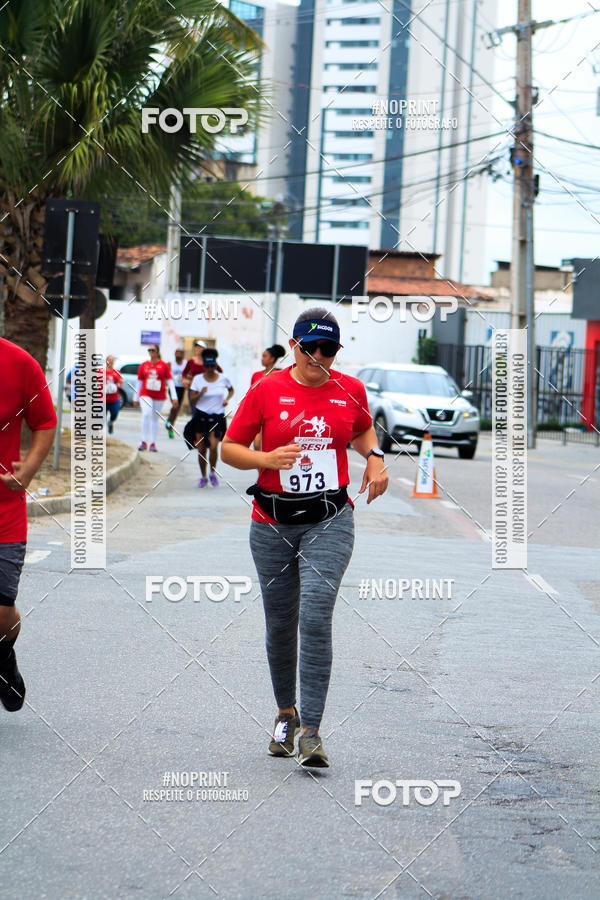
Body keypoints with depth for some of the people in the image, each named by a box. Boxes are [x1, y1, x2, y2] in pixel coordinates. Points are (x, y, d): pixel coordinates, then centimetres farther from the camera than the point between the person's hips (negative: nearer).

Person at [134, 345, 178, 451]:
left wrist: (174, 396, -6)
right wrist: (136, 398, 14)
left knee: (155, 419, 7)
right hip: (145, 395, 0)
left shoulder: (164, 365, 2)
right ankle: (144, 442, -15)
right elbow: (139, 382, 12)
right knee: (146, 414, -20)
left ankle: (152, 443, 16)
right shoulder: (144, 365, 6)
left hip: (159, 396, 0)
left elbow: (170, 381, 1)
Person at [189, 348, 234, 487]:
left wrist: (227, 399, 1)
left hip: (217, 417, -1)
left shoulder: (223, 379, 0)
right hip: (201, 416, 1)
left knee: (213, 447, -15)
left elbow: (231, 390, 20)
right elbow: (192, 400, -3)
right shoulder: (198, 379, -3)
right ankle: (203, 477, 18)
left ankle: (213, 473, 8)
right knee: (201, 449, 1)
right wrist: (201, 393, -22)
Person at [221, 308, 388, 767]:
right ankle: (286, 713, 32)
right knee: (280, 623, 9)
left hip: (329, 522, -1)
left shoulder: (350, 390, 4)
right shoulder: (267, 390, -1)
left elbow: (364, 429, 26)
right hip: (273, 524, 1)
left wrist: (375, 458, 6)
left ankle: (312, 731, -15)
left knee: (315, 617, -16)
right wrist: (267, 459, -16)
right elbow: (229, 448, 2)